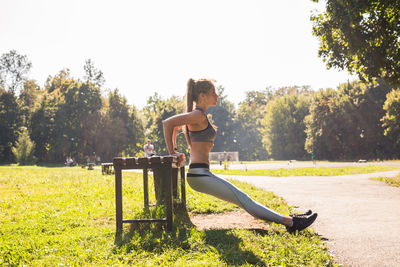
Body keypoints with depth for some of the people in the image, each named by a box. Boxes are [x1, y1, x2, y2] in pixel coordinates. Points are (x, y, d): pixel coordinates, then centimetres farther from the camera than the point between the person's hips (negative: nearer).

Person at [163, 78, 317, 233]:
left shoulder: (197, 115, 16)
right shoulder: (198, 115, -13)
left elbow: (175, 127, 28)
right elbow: (167, 123, -20)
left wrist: (175, 149, 20)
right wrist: (171, 152, -13)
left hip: (202, 174, 10)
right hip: (200, 174, -10)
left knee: (242, 198, 8)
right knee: (242, 199, -8)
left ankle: (288, 220, 10)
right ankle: (289, 221, -6)